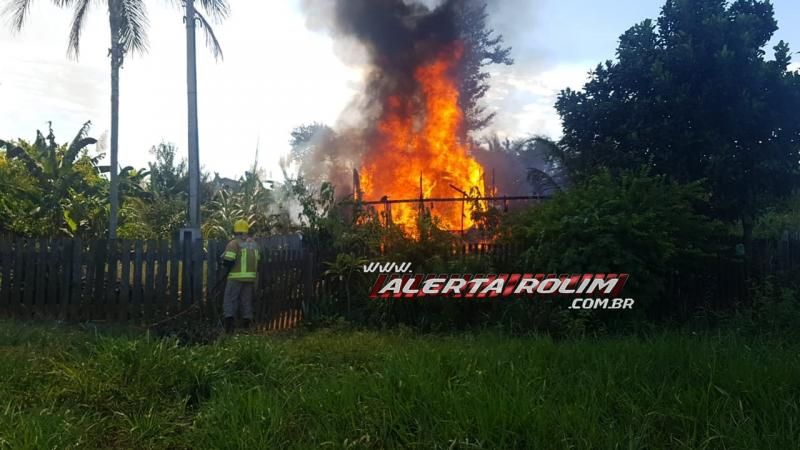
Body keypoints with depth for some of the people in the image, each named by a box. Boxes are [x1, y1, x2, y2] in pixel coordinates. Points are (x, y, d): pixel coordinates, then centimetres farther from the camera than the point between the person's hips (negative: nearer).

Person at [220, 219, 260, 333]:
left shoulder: (234, 243, -8)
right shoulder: (253, 243, 11)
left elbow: (228, 261, -14)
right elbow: (257, 260, 14)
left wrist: (224, 263, 6)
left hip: (236, 277, -5)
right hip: (251, 277, 5)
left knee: (230, 299, 1)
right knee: (246, 301, 13)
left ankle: (229, 317, -12)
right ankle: (247, 321, 13)